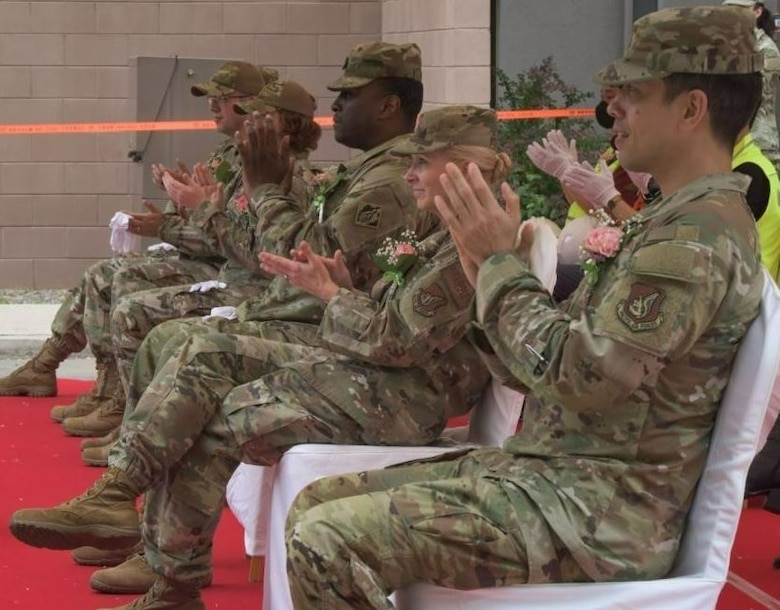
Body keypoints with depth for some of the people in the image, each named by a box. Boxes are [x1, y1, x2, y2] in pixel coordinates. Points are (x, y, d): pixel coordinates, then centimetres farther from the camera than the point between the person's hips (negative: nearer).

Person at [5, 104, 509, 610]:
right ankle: (114, 493, -14)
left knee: (209, 423, -13)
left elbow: (395, 339, -19)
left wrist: (327, 292, -6)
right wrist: (344, 283, 2)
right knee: (206, 355, -4)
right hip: (364, 373, 10)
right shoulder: (450, 237, 17)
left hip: (401, 400, -10)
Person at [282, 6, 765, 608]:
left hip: (597, 513, -11)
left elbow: (577, 376, -23)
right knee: (318, 503, 8)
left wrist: (501, 261, -11)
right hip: (554, 474, 11)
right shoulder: (682, 221, 17)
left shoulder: (697, 236, -17)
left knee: (326, 543, -21)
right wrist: (489, 263, 3)